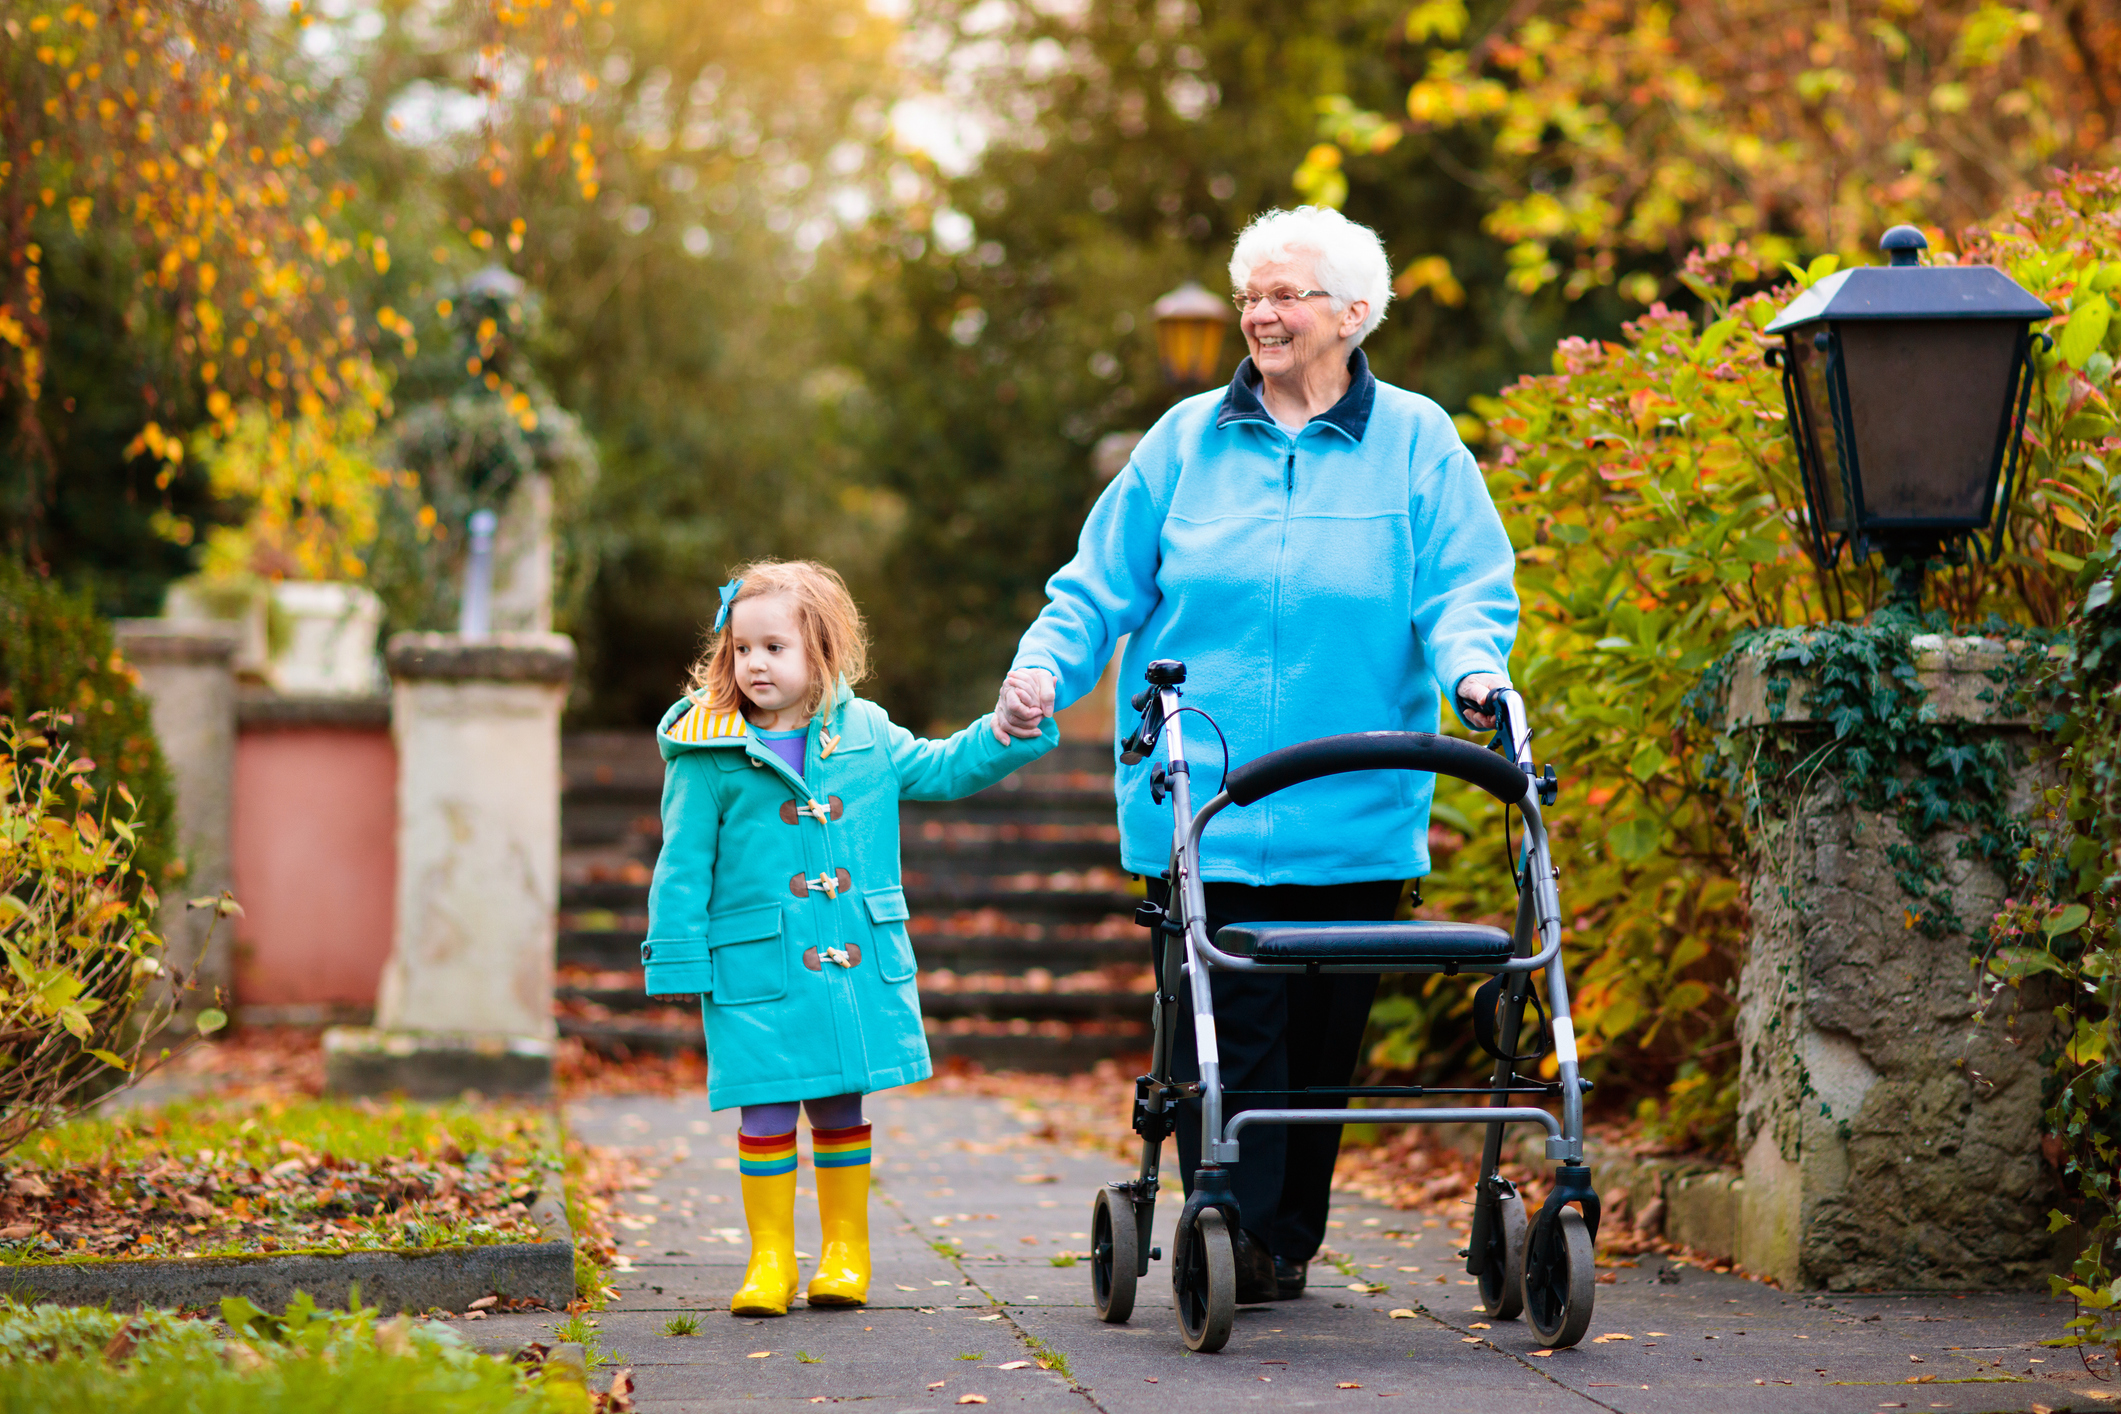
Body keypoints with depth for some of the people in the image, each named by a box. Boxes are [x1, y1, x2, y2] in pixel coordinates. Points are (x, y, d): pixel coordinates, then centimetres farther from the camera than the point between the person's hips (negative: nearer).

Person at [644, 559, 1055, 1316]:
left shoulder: (866, 734, 5)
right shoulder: (710, 756, -5)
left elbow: (943, 770, 19)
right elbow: (684, 867, -2)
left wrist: (1012, 732, 7)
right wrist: (677, 961, -4)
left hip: (861, 970, 3)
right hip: (759, 975, -3)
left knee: (842, 1109, 10)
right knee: (766, 1112, -3)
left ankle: (846, 1252, 23)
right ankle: (771, 1260, 10)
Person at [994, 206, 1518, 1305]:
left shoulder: (1415, 442, 6)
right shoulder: (1188, 442, 10)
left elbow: (1466, 587, 0)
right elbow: (1102, 584, 11)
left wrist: (1472, 666, -21)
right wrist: (1042, 669, -6)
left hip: (1354, 813, 0)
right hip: (1202, 805, 0)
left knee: (1326, 1028, 5)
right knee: (1228, 1023, -9)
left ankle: (1289, 1240, 18)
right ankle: (1236, 1240, -7)